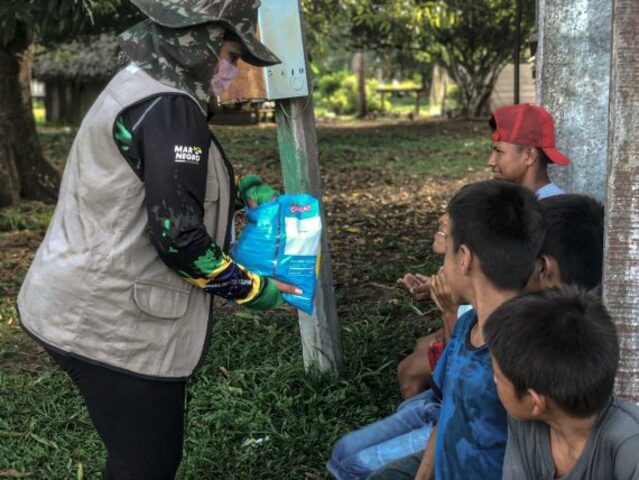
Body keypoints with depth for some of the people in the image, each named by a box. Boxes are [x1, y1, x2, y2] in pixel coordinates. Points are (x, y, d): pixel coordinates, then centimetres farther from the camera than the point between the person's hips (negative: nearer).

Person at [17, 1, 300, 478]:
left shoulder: (138, 87, 13)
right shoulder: (169, 108, -19)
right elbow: (177, 236, -22)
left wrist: (245, 188, 12)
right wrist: (251, 290, -10)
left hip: (92, 306, 10)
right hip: (114, 321, -10)